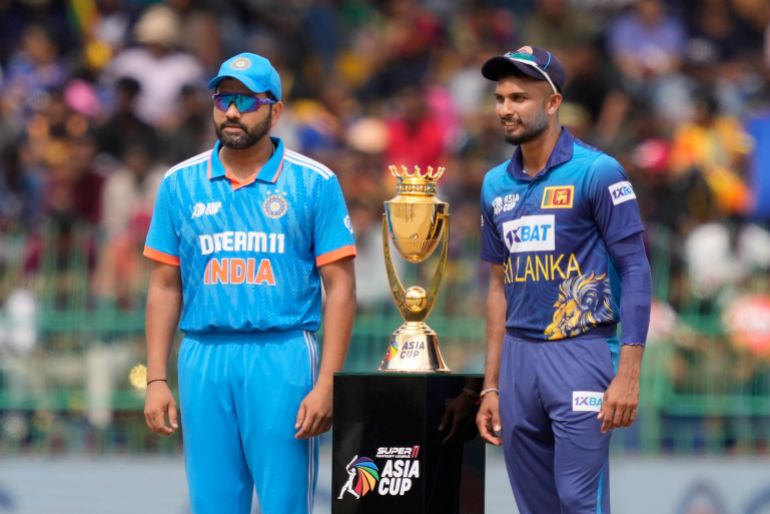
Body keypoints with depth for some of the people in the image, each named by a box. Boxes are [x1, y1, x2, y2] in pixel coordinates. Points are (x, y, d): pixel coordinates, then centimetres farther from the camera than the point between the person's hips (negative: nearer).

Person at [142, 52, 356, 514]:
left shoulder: (315, 183, 2)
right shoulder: (181, 183, 10)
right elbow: (165, 286, 13)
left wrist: (327, 384, -10)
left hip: (283, 357, -3)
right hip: (204, 358, 3)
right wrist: (156, 379, 4)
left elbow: (340, 288, -1)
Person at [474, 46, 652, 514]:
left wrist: (628, 373, -16)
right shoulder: (496, 185, 12)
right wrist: (491, 386, 15)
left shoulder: (597, 173, -6)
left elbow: (635, 270, -8)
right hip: (518, 357, 6)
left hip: (580, 353, -6)